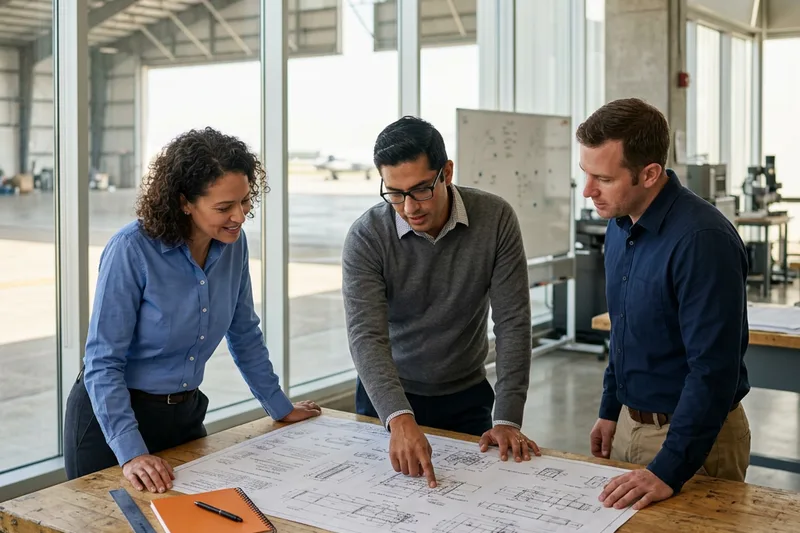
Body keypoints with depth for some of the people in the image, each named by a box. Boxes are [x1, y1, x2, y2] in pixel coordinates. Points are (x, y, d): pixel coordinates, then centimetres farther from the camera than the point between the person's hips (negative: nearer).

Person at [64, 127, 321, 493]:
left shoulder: (233, 243, -7)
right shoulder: (131, 250, -23)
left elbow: (244, 335, 7)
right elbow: (103, 362, -22)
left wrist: (281, 407, 12)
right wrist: (131, 453, -31)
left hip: (185, 414, 5)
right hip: (111, 416, -5)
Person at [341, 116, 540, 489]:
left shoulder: (495, 219, -17)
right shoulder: (366, 237, -20)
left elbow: (512, 321, -16)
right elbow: (366, 337, -28)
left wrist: (507, 420, -23)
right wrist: (400, 420, -44)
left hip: (467, 398, 1)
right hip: (387, 398, -1)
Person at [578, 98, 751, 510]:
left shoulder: (703, 240, -25)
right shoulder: (620, 224, 1)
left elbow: (714, 371, -27)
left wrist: (669, 471, -28)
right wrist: (611, 411, 15)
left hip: (693, 435, -8)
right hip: (629, 425, 8)